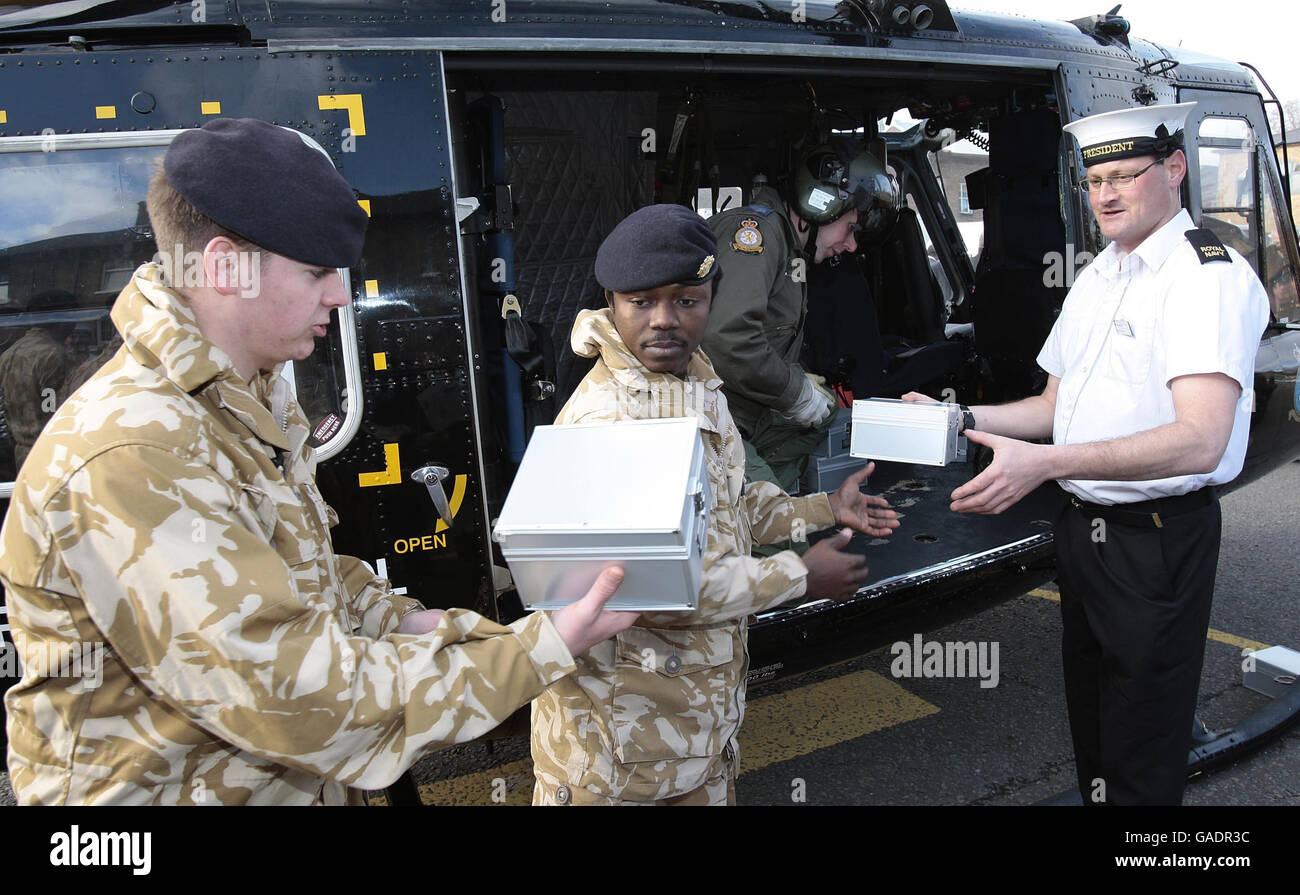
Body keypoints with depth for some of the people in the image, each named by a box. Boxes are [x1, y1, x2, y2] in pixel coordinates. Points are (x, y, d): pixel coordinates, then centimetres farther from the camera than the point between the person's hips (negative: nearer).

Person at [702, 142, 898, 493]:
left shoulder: (792, 254, 22)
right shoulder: (756, 228, -10)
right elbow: (727, 339, -25)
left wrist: (801, 382, 6)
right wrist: (798, 393, -13)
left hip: (744, 419, 10)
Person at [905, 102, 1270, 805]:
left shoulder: (1210, 275, -15)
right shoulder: (1096, 276, 13)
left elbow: (1198, 441, -28)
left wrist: (1044, 463, -37)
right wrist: (963, 419, 3)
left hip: (1158, 540, -8)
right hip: (1080, 526, 8)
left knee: (1140, 765, 5)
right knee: (1089, 728, 22)